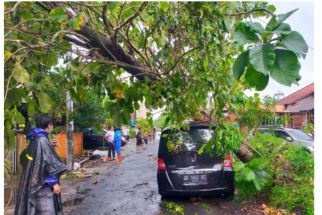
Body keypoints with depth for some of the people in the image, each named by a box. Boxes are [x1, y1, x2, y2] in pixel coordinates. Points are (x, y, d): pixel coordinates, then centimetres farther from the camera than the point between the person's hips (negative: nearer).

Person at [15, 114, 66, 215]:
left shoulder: (34, 139, 9)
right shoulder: (42, 140, -18)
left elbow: (23, 157, 22)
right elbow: (49, 162, -22)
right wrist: (54, 182, -19)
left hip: (33, 181, 10)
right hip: (43, 183, -10)